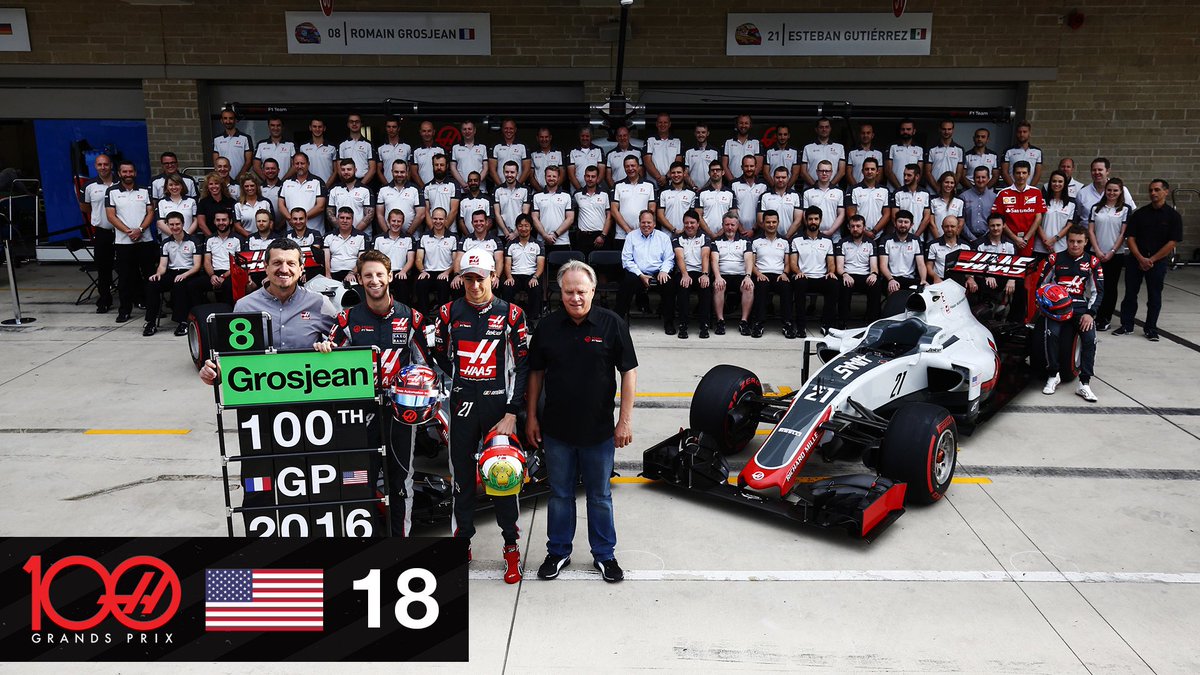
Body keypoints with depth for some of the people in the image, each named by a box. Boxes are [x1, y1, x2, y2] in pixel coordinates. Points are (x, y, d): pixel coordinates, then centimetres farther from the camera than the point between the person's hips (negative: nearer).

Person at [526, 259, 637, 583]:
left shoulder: (612, 324, -6)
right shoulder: (547, 326, 1)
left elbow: (629, 372, -4)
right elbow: (536, 373, 9)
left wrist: (625, 420, -7)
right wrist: (531, 417, 7)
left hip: (599, 430, -2)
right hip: (556, 429, 2)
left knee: (600, 496, 12)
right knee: (559, 495, 14)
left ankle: (605, 555, 27)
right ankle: (558, 552, 29)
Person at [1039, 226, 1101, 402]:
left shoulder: (1092, 262, 9)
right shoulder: (1055, 259, 8)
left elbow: (1098, 291, 8)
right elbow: (1041, 284, 13)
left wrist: (1090, 313, -6)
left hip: (1080, 306, 1)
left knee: (1090, 337, -24)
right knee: (1051, 333, -29)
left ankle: (1084, 384, -19)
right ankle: (1053, 376, -12)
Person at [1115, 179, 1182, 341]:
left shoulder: (1173, 215, -2)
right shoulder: (1139, 214, 3)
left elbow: (1172, 242, -6)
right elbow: (1131, 237, 0)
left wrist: (1151, 259, -11)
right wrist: (1141, 258, -11)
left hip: (1158, 261, -2)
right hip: (1135, 259, 2)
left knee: (1154, 296, 5)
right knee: (1130, 293, 6)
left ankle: (1151, 329, 15)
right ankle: (1126, 325, 16)